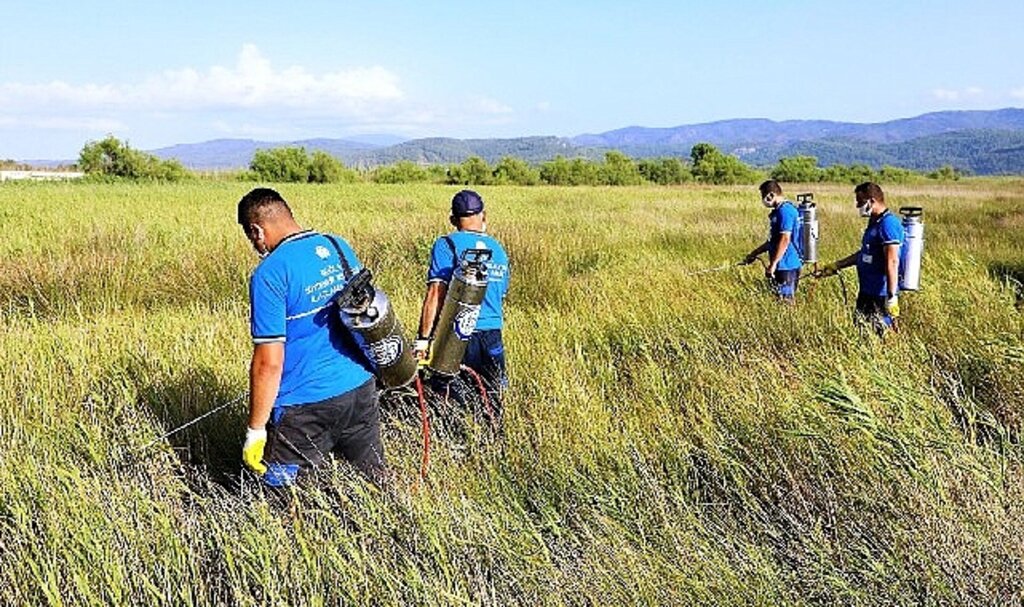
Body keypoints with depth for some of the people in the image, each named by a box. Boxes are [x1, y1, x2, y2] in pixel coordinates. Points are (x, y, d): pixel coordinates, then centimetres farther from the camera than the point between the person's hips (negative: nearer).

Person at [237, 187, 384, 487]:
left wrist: (255, 430, -8)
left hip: (307, 405, -6)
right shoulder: (341, 247, 4)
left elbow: (269, 363, -18)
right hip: (362, 388, 6)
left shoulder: (269, 274, -17)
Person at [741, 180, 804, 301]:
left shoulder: (785, 211, -16)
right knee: (786, 299, 14)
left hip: (786, 265, -10)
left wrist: (773, 264, -21)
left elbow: (785, 240, -23)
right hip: (783, 265, 10)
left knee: (785, 300, -6)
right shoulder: (779, 211, 16)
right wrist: (754, 254, 24)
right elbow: (773, 240, 24)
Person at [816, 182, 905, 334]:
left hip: (881, 295, -10)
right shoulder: (874, 223, 14)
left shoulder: (888, 224, -18)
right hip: (867, 292, 10)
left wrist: (892, 297, -27)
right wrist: (835, 266, 27)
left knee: (882, 337, -5)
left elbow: (892, 262, -23)